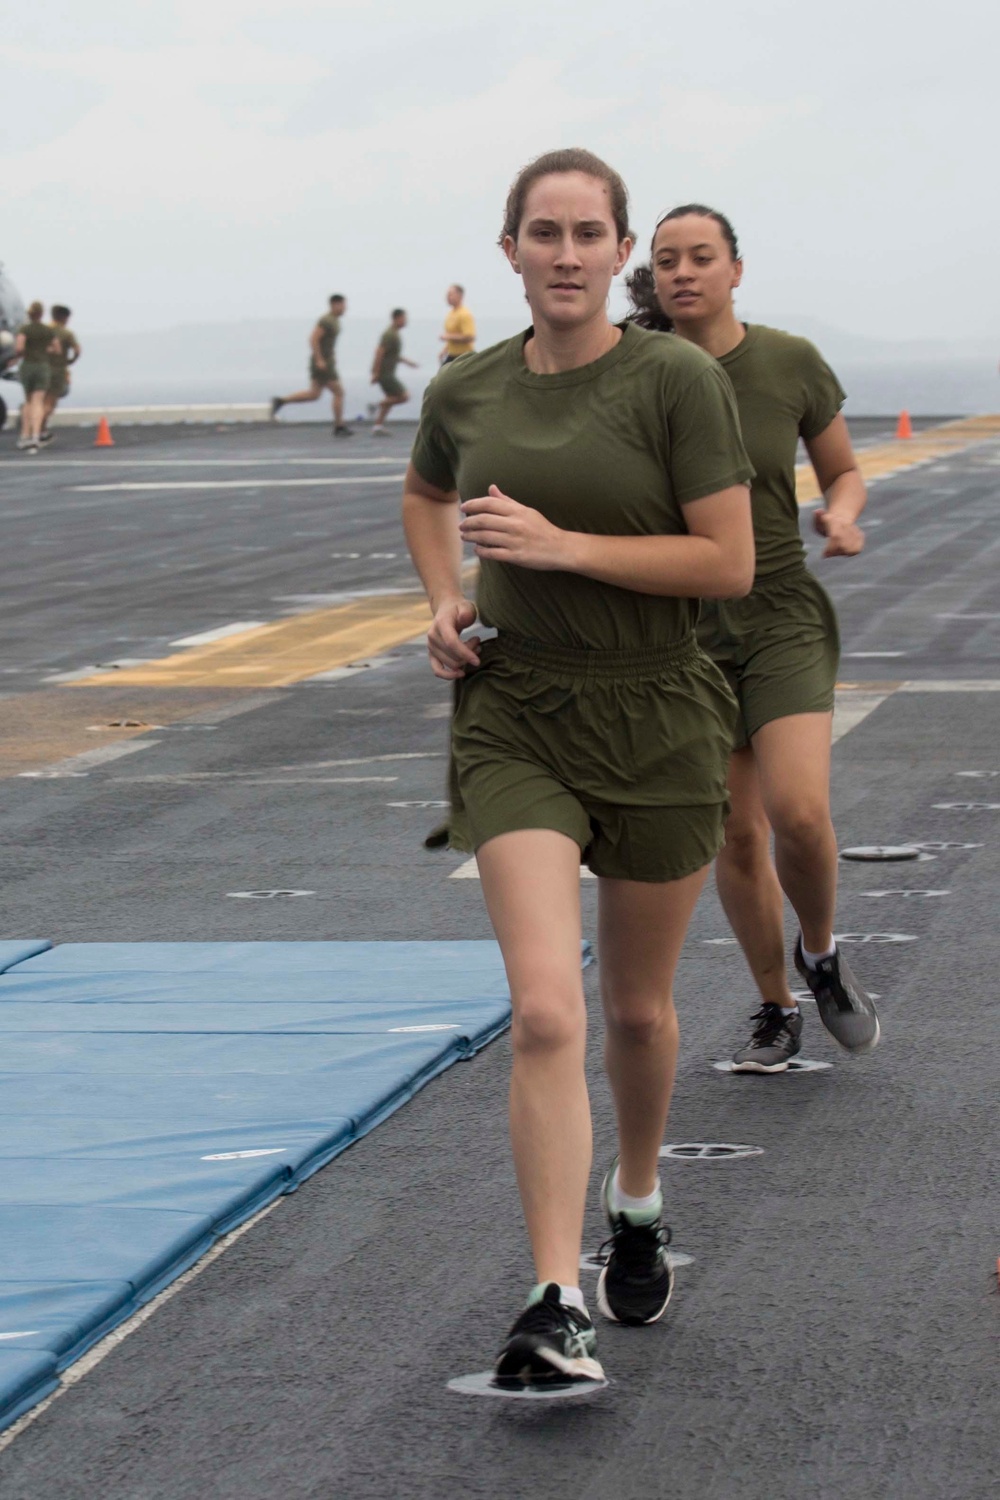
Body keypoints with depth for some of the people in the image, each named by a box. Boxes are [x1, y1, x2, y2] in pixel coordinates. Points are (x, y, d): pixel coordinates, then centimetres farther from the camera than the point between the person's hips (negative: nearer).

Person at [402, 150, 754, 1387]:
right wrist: (445, 603, 7)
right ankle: (557, 1310, -16)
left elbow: (731, 563, -12)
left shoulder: (677, 380, -9)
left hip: (657, 725, -1)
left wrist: (563, 544, -18)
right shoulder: (465, 393, 2)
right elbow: (426, 498, 25)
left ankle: (636, 1205, 45)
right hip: (514, 722, 1)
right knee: (546, 1013, -15)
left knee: (637, 1010, 15)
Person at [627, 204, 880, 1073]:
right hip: (683, 631, 1)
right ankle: (776, 1012, 24)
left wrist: (842, 517, -12)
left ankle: (822, 955, 12)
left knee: (799, 813, -18)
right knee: (736, 837, 4)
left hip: (783, 618, -1)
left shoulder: (791, 364, -5)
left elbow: (843, 472, 9)